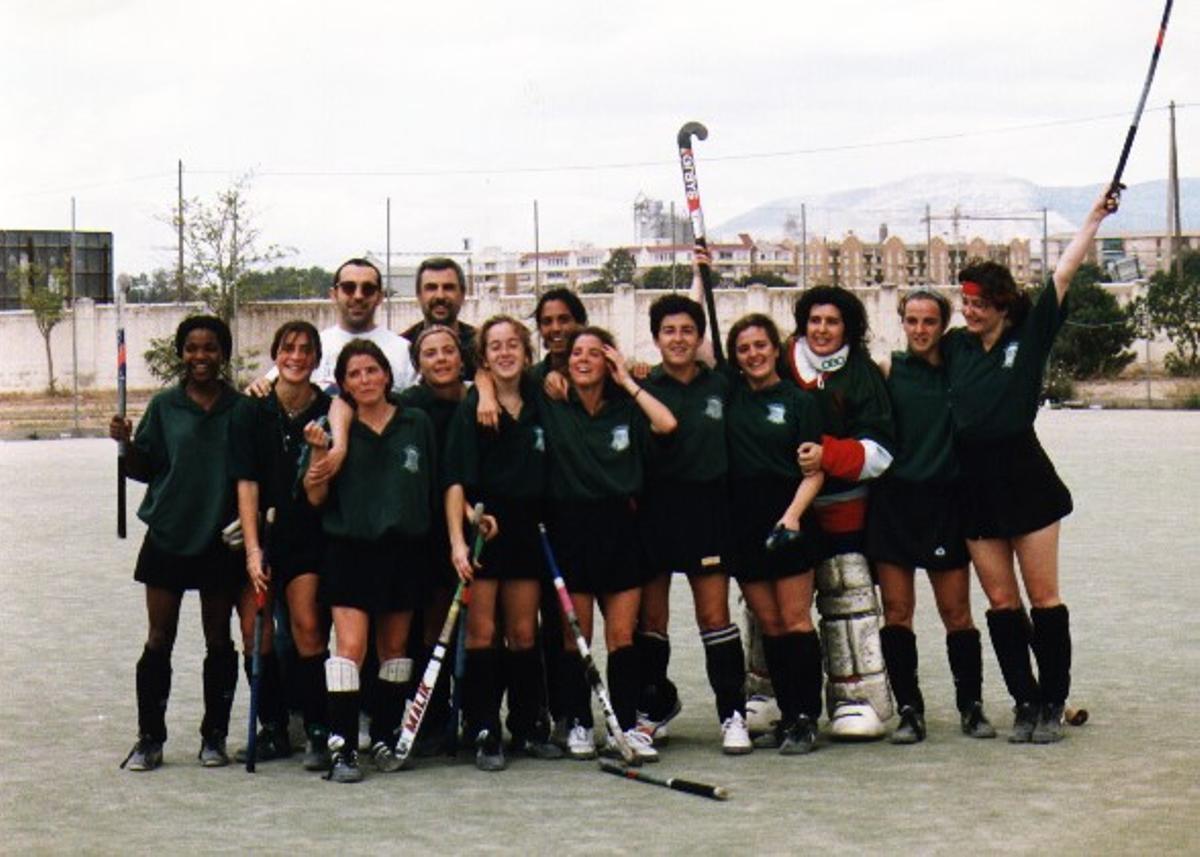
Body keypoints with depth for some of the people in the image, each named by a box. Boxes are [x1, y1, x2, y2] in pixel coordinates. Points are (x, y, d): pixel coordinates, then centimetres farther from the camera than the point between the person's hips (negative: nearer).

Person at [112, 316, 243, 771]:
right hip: (168, 536, 0)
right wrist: (125, 443, -14)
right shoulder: (163, 407, 3)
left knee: (218, 641, 7)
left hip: (221, 540, 0)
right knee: (159, 640, 1)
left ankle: (214, 736, 16)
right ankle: (150, 738, 7)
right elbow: (144, 469, 5)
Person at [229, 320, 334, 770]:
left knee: (308, 626, -13)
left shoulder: (328, 412, -2)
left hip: (309, 536, -1)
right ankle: (273, 729, 11)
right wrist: (252, 549, -13)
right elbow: (246, 482, -7)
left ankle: (318, 732, -4)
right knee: (254, 629, -2)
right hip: (260, 534, 1)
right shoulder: (252, 410, -2)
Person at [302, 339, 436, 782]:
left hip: (405, 546, 2)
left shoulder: (417, 424, 6)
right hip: (350, 546, -2)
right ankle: (342, 747, -12)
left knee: (395, 646, 9)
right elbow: (316, 497, 0)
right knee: (351, 645, -12)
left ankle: (384, 738, 20)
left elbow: (437, 485, 13)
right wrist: (319, 454, -15)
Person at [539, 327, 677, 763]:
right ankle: (578, 725, 12)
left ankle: (626, 726, 6)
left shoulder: (625, 408, 8)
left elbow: (666, 424, -11)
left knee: (622, 636, 1)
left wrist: (628, 382, -4)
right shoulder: (551, 407, 4)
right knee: (574, 637, 3)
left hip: (618, 529, 1)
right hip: (570, 527, -1)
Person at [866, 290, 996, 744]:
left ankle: (971, 706, 10)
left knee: (956, 611, 1)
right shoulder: (888, 370, 6)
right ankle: (909, 711, 6)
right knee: (896, 611, -1)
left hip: (945, 502, 0)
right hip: (894, 500, 0)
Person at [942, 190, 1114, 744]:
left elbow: (1064, 273, -2)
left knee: (1043, 598, 1)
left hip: (1025, 477, -4)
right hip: (975, 484, 4)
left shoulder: (1029, 336, -1)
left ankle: (1053, 704, 7)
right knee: (1001, 602, 5)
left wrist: (1095, 218, 2)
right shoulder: (955, 346, 8)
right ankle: (1025, 704, 12)